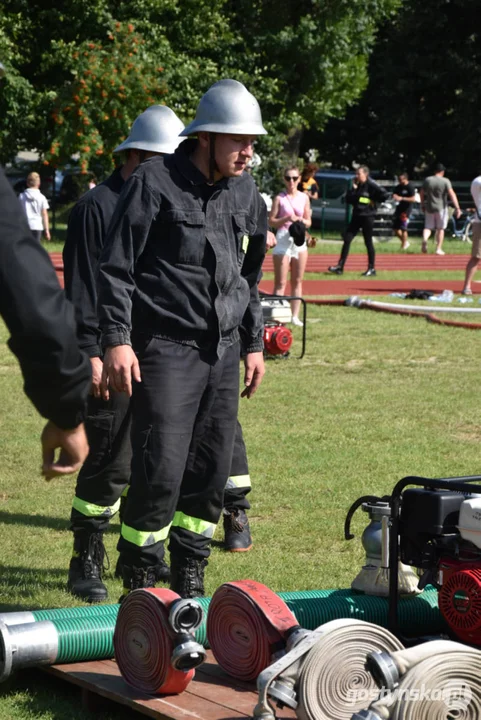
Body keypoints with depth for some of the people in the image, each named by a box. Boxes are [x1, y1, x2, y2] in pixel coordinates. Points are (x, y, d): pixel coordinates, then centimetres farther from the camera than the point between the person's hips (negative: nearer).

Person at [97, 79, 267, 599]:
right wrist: (116, 340, -14)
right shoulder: (155, 182, -7)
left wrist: (253, 344, 20)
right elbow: (116, 267, -7)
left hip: (223, 351, 6)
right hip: (166, 347, -6)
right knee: (160, 469, -10)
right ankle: (139, 584, 4)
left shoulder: (245, 194, 12)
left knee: (212, 469, 7)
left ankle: (189, 580, 20)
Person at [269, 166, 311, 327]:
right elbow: (271, 221, -5)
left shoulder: (304, 198, 9)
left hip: (300, 239, 4)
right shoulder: (279, 198, -2)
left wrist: (302, 221, -9)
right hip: (283, 239, -4)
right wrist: (287, 219, -18)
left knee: (297, 281, 7)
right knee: (281, 282, -6)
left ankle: (295, 316, 11)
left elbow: (309, 222, 12)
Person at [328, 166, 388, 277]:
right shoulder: (357, 185, 10)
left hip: (367, 217, -7)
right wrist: (353, 188, -3)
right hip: (356, 216, 7)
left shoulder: (371, 185, -11)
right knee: (347, 239, 1)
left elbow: (384, 195, -18)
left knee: (368, 242, 1)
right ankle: (340, 266, 3)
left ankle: (371, 268, 11)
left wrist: (373, 201, -10)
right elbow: (348, 200, 9)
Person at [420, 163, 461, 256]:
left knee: (428, 227, 11)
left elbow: (422, 193, 10)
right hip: (441, 208, -2)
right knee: (440, 229, 11)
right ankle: (438, 249, 12)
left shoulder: (427, 180, 1)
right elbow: (452, 194, -16)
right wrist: (457, 207, -17)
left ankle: (424, 239, -20)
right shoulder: (445, 181, -9)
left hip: (429, 207, 2)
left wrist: (422, 205, 24)